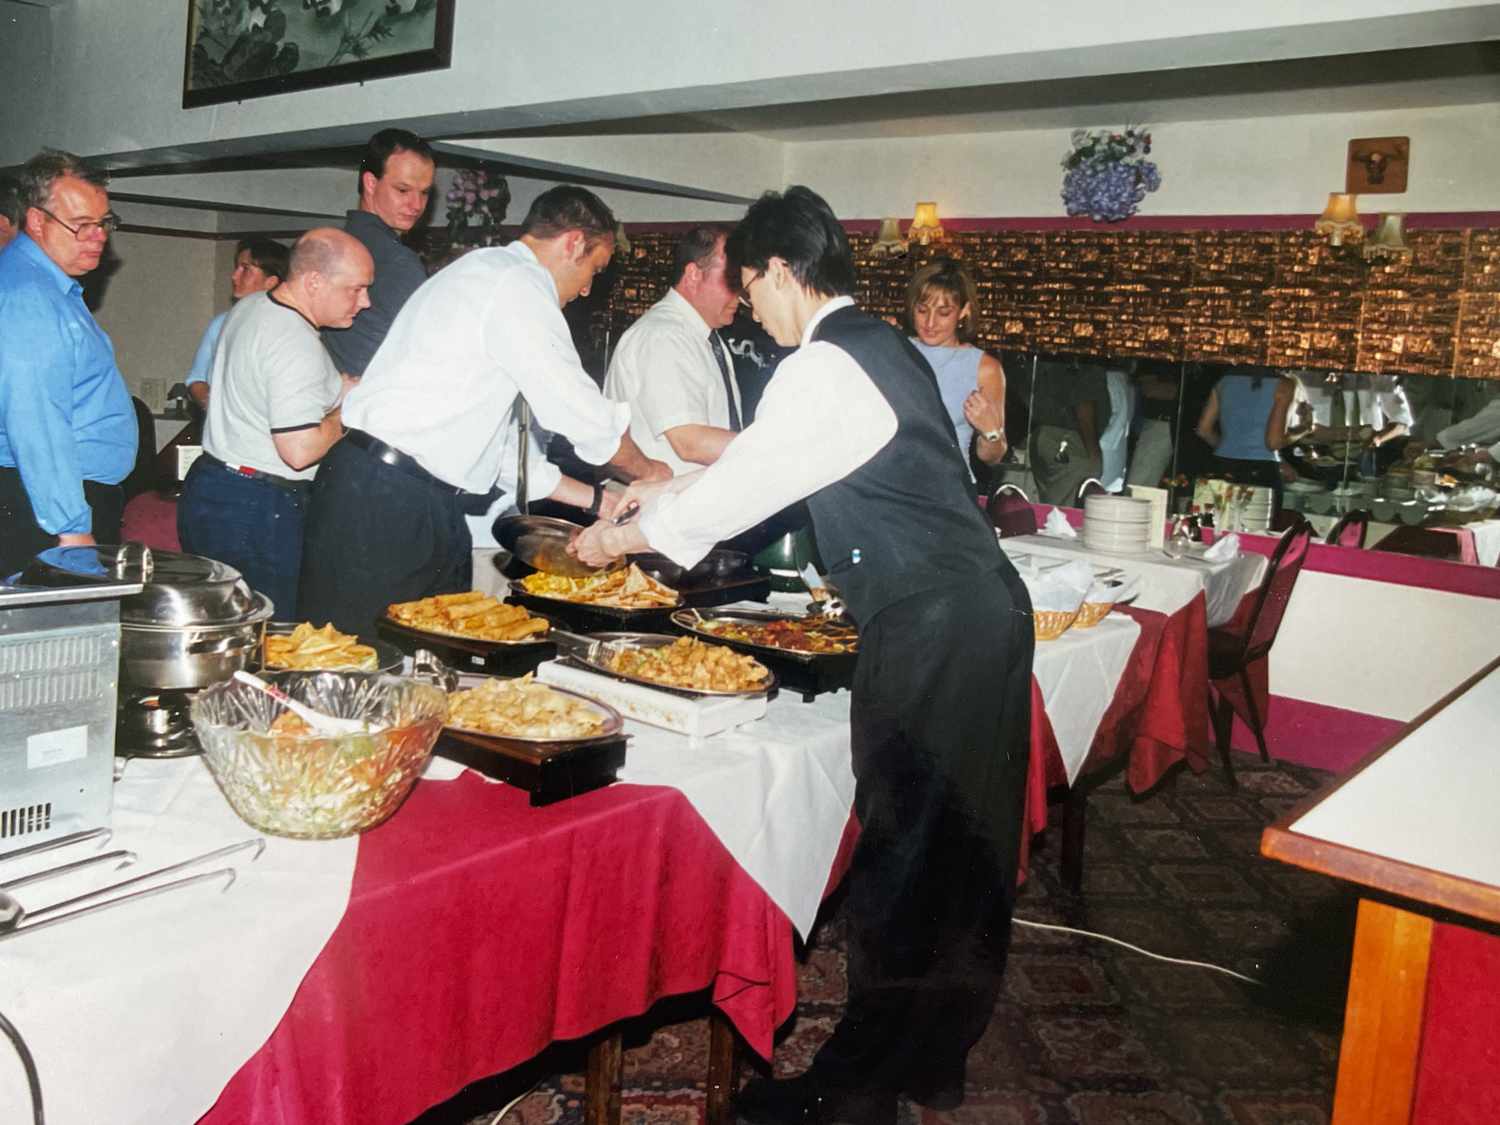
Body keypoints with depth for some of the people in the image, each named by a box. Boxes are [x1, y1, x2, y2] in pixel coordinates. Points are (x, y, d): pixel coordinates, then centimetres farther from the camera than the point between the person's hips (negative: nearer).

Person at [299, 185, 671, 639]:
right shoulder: (516, 282, -10)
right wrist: (646, 469, 9)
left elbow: (498, 446, 22)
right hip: (387, 503, -10)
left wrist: (594, 498, 21)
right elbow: (583, 414, -10)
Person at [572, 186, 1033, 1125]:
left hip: (930, 630, -10)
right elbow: (774, 459, 24)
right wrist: (671, 490, 27)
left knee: (904, 848, 0)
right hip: (981, 613, 10)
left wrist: (619, 538, 5)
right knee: (962, 844, 16)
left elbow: (738, 490, -10)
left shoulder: (826, 367, -13)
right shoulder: (879, 344, 17)